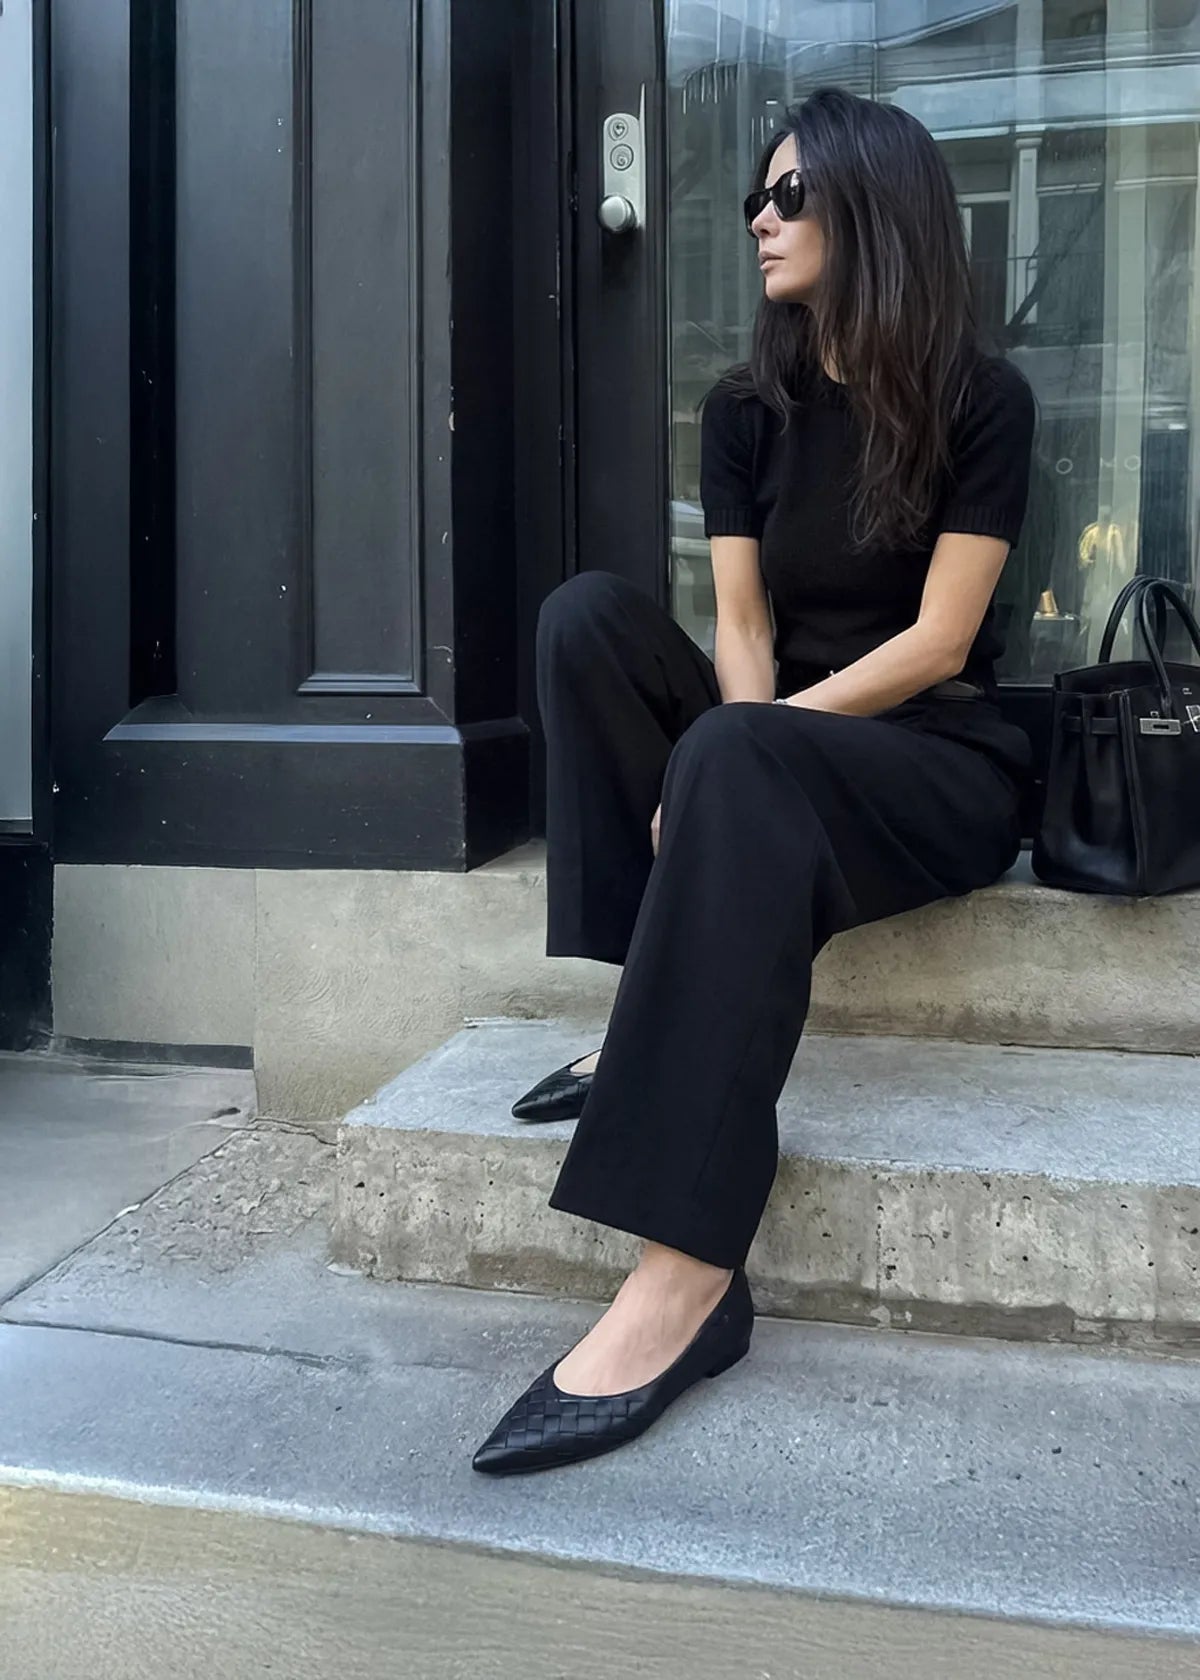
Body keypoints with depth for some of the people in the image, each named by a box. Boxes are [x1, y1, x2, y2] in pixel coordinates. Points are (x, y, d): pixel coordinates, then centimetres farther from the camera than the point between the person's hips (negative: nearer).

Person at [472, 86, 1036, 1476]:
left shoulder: (979, 401, -3)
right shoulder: (746, 412, 9)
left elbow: (939, 643, -11)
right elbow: (741, 631, 0)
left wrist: (749, 746, -20)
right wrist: (741, 745, -22)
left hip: (941, 764, -5)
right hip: (784, 747, 5)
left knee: (737, 765, -38)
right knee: (588, 613, -18)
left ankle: (686, 1280, -44)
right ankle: (658, 1018, -23)